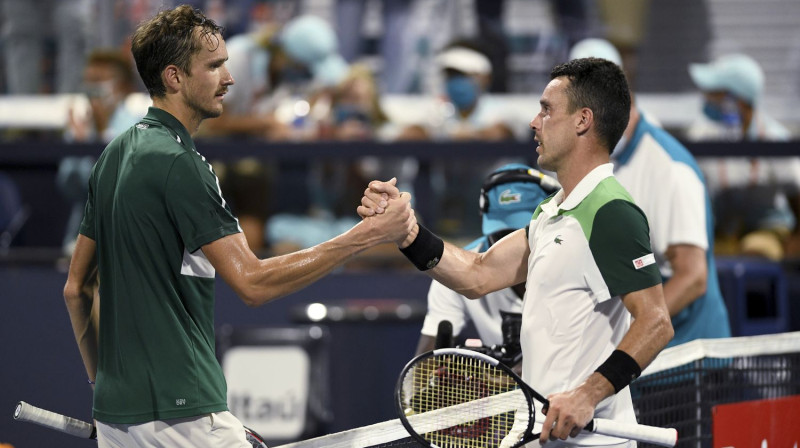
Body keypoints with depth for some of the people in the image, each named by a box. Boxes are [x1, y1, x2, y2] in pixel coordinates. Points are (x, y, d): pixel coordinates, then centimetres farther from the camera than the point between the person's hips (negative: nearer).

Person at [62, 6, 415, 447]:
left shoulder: (115, 154, 14)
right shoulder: (178, 163, -15)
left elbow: (76, 288, 19)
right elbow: (251, 282, -20)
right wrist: (370, 233, -19)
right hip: (179, 411, -9)